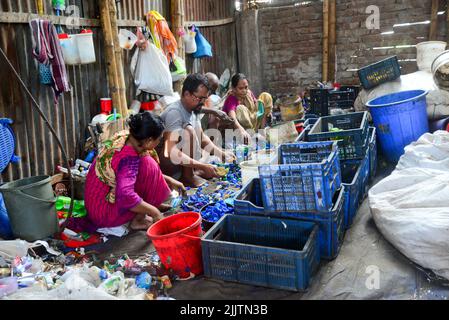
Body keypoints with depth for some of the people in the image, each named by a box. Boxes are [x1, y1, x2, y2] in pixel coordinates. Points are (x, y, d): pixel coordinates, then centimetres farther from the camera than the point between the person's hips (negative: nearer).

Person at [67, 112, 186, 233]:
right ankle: (138, 220, -10)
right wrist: (154, 212, -26)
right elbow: (125, 196, -41)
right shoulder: (129, 158, -30)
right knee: (148, 166, -18)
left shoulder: (125, 137, -4)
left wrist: (168, 180, 14)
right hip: (104, 214, -9)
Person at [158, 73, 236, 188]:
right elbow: (171, 152, -34)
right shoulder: (175, 112, -25)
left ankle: (193, 171, 3)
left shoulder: (192, 110, 2)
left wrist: (222, 154, -3)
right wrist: (202, 166, -34)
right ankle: (187, 176, -15)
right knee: (188, 131, -26)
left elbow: (201, 137, 12)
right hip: (164, 162, -9)